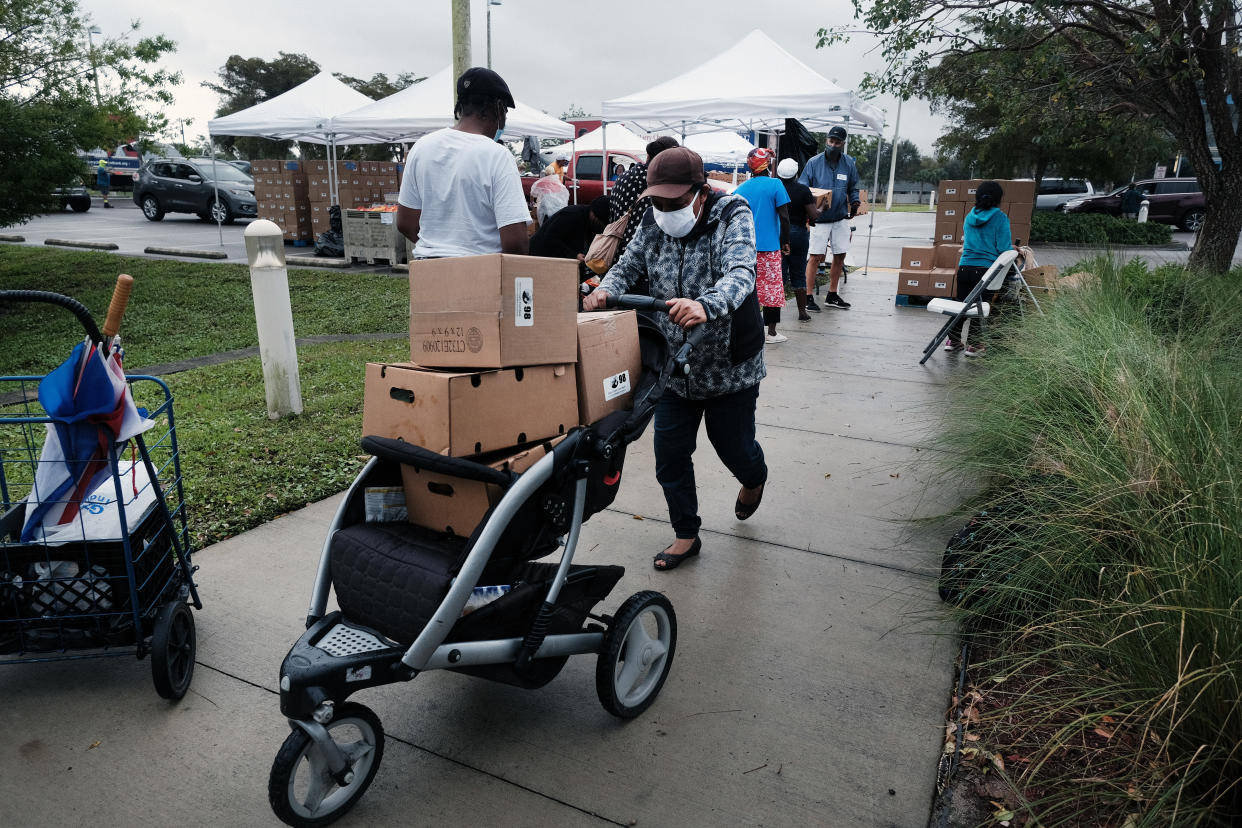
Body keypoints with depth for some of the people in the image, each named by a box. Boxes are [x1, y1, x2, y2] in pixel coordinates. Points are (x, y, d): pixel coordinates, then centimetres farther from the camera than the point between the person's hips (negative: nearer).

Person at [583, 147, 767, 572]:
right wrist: (605, 290, -24)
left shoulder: (732, 217, -16)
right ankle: (686, 536, 26)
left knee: (732, 444, 12)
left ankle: (754, 478, 51)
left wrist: (706, 306, -54)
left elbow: (740, 274, -32)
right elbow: (628, 265, 1)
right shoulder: (653, 223, -1)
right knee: (670, 453, 6)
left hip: (729, 365, -4)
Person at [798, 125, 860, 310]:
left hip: (841, 218, 4)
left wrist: (854, 202, -4)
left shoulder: (849, 163, 6)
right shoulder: (814, 163, -4)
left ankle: (832, 295, 21)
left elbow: (853, 188, 16)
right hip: (820, 218, -4)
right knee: (815, 257, -8)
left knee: (840, 256, 8)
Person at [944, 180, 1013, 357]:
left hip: (964, 268, 5)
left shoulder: (970, 216, 10)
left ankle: (953, 340, 23)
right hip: (986, 269, -5)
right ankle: (974, 345, 7)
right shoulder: (1000, 218, -7)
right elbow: (1004, 248, -12)